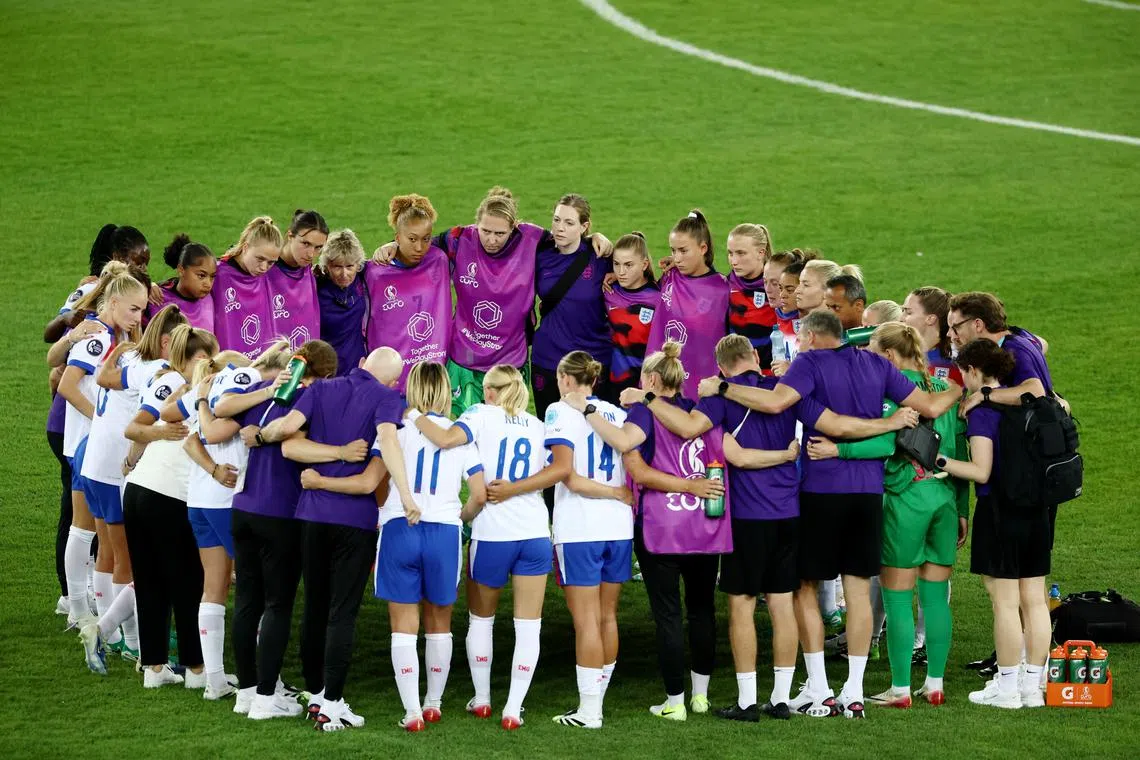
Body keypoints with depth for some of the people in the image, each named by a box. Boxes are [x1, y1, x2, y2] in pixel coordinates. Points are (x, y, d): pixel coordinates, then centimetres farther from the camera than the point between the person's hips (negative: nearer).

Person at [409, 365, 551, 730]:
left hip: (492, 535, -2)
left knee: (480, 618, 18)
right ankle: (513, 708, 0)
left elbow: (447, 439, -21)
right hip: (535, 534, 3)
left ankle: (482, 699, 24)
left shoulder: (483, 414, -3)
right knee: (528, 625, 4)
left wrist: (415, 417, -7)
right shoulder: (538, 426, 12)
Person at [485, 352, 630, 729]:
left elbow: (563, 468, -18)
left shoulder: (561, 411, -5)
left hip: (579, 529, -6)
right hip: (618, 528, 6)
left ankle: (588, 712, -4)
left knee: (586, 620, -5)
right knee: (607, 616, 12)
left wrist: (512, 489, -17)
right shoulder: (617, 414, 13)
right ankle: (596, 702, 18)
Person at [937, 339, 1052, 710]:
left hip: (1000, 509, -7)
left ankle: (1006, 688, 4)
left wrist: (937, 460, -13)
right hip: (1037, 510, 7)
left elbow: (981, 471, -17)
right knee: (1034, 600, 9)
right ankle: (1032, 686, 14)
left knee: (1005, 602, -1)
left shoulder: (982, 408, -13)